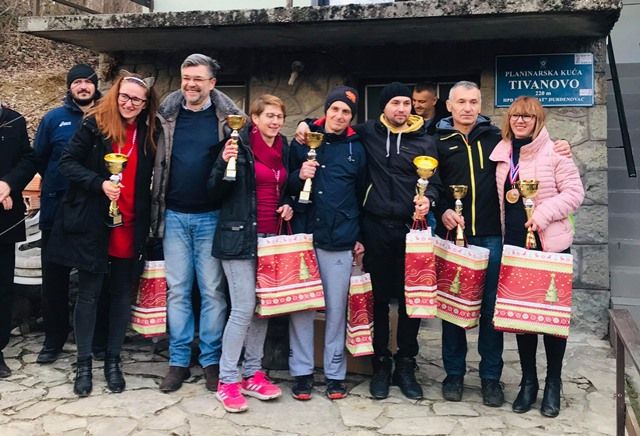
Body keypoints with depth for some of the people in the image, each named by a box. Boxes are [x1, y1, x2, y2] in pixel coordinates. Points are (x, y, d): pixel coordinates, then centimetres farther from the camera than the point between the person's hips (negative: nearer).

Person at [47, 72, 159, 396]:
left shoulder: (150, 133, 4)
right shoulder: (95, 124, -3)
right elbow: (68, 162, -4)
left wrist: (147, 221, 0)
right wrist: (100, 183, -19)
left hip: (130, 227, 2)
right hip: (93, 224, -2)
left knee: (122, 294, 10)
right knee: (89, 293, 6)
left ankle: (113, 360, 25)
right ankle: (84, 363, 20)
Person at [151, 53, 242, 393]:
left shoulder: (228, 117, 0)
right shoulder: (167, 114, 6)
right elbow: (156, 162, 11)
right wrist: (157, 210, 5)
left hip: (211, 217, -2)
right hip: (174, 216, 3)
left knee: (212, 291, 4)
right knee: (177, 290, 8)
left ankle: (211, 360, 16)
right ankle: (178, 361, 18)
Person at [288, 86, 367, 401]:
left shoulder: (356, 148, 9)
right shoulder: (303, 141, 7)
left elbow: (362, 195, 11)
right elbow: (284, 184, 10)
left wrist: (360, 236, 7)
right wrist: (299, 176, -11)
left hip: (340, 240, 0)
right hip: (303, 234, 0)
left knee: (337, 307, 6)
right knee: (301, 305, 3)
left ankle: (335, 373, 18)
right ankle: (301, 372, 15)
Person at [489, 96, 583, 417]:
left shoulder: (553, 152, -5)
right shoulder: (502, 154, 9)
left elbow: (574, 192, -9)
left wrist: (544, 213, -20)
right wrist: (503, 234, 11)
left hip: (550, 244, -4)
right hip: (514, 243, 4)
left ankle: (553, 383, 19)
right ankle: (528, 380, 23)